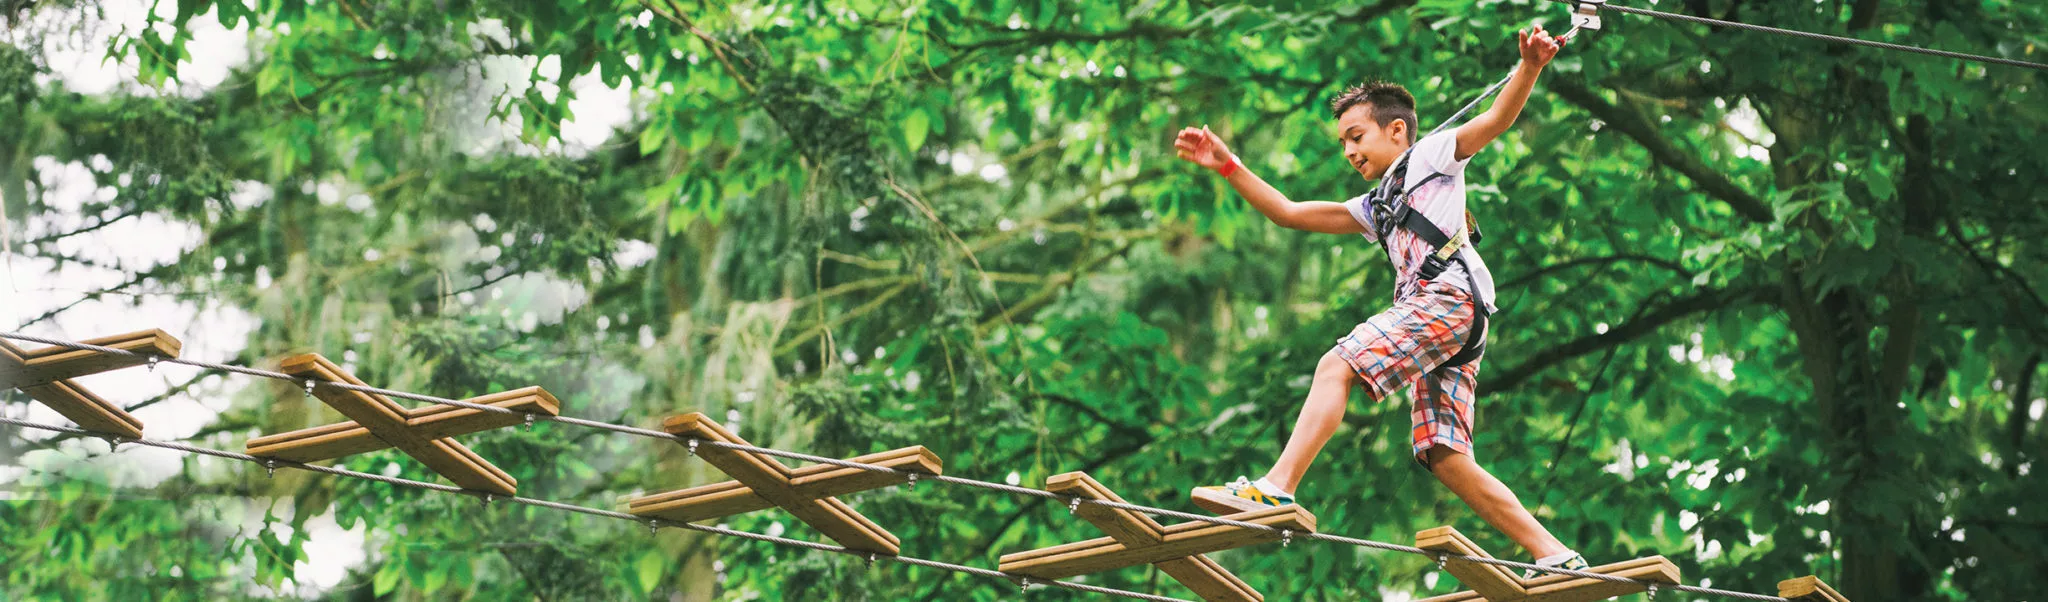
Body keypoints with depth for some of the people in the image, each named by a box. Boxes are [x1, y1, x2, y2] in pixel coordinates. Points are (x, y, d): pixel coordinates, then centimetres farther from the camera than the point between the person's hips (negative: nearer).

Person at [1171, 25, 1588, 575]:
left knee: (1336, 366, -22)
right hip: (1432, 311, 8)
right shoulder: (1375, 209, 37)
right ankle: (1555, 556, -7)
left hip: (1449, 293, -8)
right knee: (1445, 458, -4)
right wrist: (1227, 166, 30)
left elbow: (1497, 119, 3)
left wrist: (1530, 66, -15)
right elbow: (1288, 214, 36)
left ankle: (1277, 489, -36)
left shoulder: (1431, 157, 17)